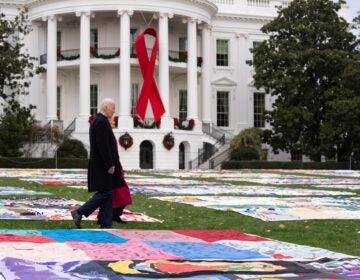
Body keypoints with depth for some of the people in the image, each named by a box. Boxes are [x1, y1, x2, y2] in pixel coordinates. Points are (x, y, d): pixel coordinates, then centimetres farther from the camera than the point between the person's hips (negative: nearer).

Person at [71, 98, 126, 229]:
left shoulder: (98, 120, 17)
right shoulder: (101, 121, -16)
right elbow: (103, 145, -22)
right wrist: (110, 165, -21)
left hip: (103, 165, 11)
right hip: (102, 165, -11)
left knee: (106, 194, 9)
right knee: (104, 193, -8)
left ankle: (106, 225, 9)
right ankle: (79, 212, -4)